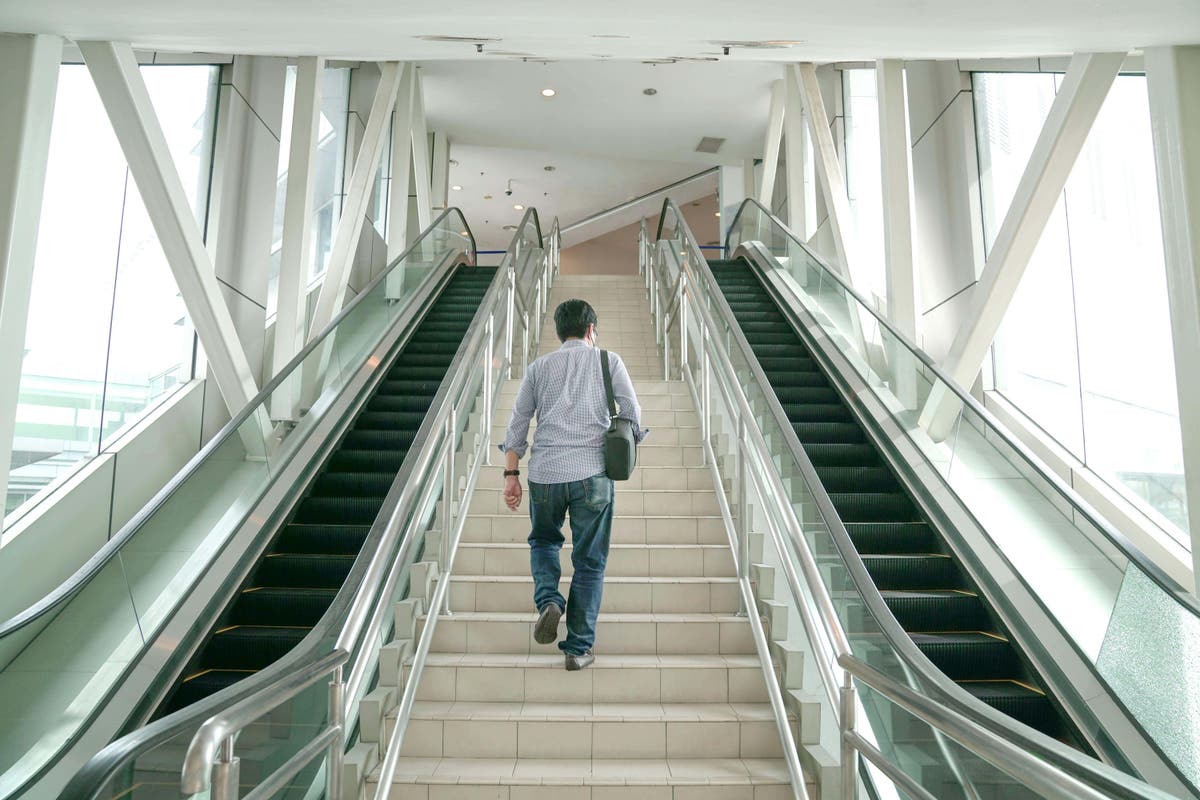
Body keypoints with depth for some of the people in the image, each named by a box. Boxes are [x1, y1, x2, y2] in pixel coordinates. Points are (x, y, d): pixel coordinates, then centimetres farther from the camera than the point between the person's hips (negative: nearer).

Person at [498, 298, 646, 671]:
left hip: (544, 472, 2)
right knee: (589, 561, 9)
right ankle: (579, 648, 13)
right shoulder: (608, 361, 8)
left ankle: (548, 600, 1)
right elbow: (632, 413, 3)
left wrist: (511, 475, 9)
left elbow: (517, 424, 8)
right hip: (592, 473, -1)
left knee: (543, 540, 26)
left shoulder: (538, 367, 12)